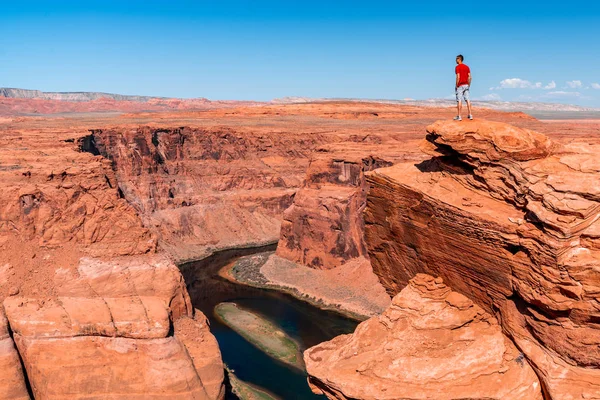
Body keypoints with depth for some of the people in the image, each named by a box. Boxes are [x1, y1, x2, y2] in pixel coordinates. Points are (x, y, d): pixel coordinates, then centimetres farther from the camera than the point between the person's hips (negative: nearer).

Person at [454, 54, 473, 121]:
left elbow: (458, 77, -17)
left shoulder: (457, 67, -9)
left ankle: (459, 116, -6)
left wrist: (456, 85, -11)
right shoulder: (467, 67, 11)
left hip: (460, 85, -6)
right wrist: (468, 85, 13)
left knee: (459, 100, -4)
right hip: (466, 85, 6)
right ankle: (470, 115, 5)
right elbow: (469, 77, 7)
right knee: (468, 100, 6)